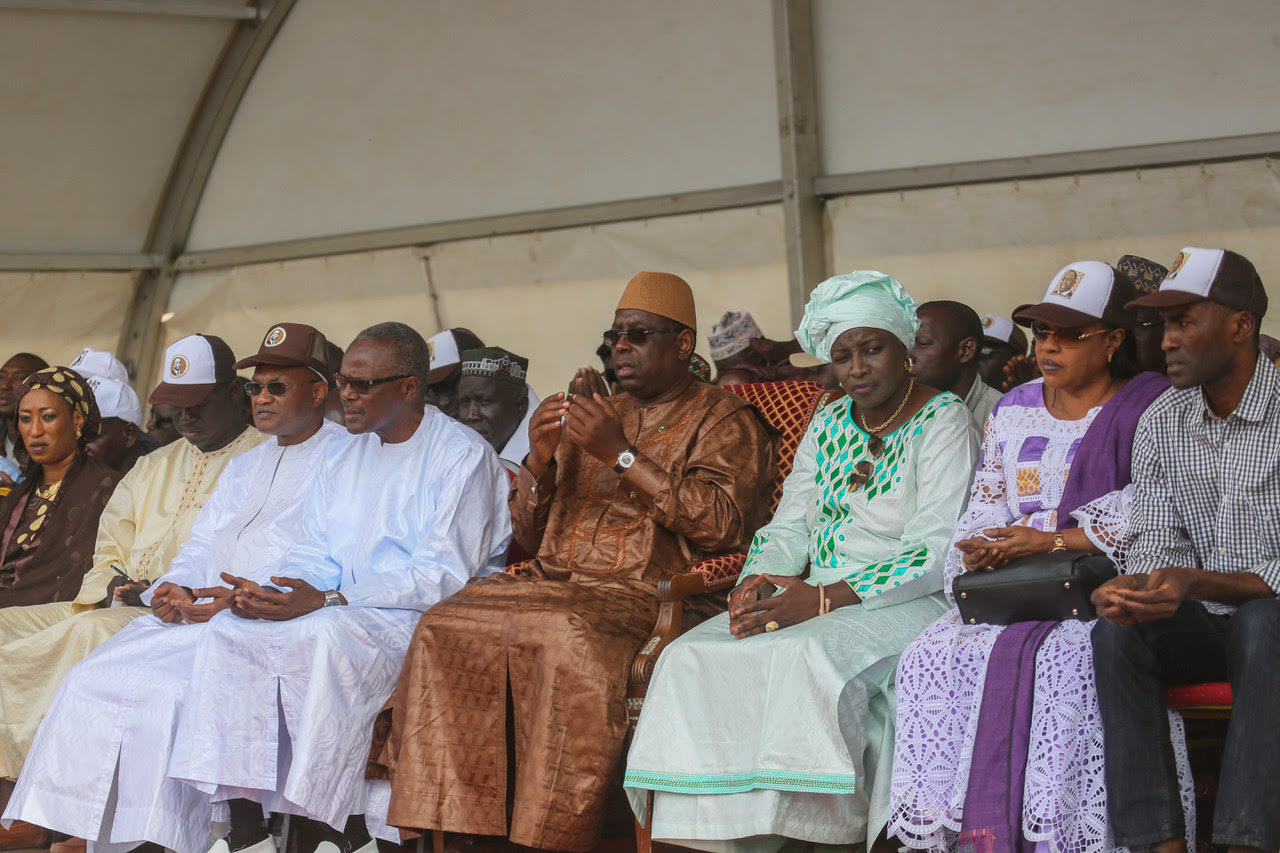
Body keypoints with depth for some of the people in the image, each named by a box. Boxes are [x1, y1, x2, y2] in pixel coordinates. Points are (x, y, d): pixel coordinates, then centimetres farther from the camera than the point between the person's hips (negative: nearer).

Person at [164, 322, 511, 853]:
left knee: (322, 639, -35)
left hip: (427, 619, -7)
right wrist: (270, 593, -8)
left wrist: (327, 601, -22)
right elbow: (316, 554, 16)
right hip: (344, 612, 7)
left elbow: (443, 575, -15)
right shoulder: (344, 458, 19)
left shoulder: (464, 458, -6)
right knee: (227, 633, -16)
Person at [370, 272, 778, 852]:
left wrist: (623, 456, -11)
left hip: (644, 596, -5)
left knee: (571, 638, -38)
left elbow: (722, 524, -11)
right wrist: (538, 462, 3)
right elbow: (528, 536, 24)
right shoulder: (594, 417, 26)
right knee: (445, 628, -22)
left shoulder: (724, 420, 9)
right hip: (554, 586, 6)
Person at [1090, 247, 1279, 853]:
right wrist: (1134, 589, -19)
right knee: (1116, 630, -25)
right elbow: (1155, 548, 5)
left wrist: (1199, 583, -31)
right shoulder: (1160, 423, 6)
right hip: (1204, 622, 4)